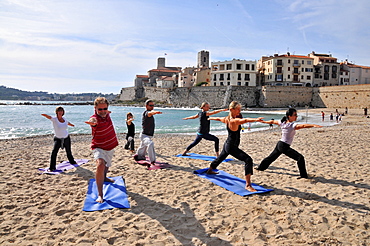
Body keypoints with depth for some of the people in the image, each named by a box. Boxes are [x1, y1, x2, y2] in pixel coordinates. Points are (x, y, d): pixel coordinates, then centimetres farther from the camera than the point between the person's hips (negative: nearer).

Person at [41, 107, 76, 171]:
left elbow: (67, 123, 23)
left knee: (68, 151, 22)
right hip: (58, 139, -4)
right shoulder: (54, 119, -15)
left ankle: (72, 161, 49)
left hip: (66, 138, 4)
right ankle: (52, 167, -14)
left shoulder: (64, 119, -1)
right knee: (54, 152, -22)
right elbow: (49, 117, -37)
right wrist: (45, 115, -60)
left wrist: (72, 125, 45)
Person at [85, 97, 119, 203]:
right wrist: (93, 122, -75)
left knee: (107, 165, 28)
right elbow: (94, 121, -56)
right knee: (100, 164, -32)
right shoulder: (95, 118, -29)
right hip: (99, 147, -7)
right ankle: (100, 194, -29)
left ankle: (104, 177, 61)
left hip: (110, 147, 7)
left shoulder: (107, 114, -9)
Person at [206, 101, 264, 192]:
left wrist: (211, 118, 43)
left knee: (220, 157, 34)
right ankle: (248, 185, -24)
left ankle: (210, 170, 61)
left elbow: (218, 118, 22)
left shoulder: (226, 119, 2)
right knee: (248, 160, -19)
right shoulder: (234, 121, -24)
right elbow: (245, 120, -44)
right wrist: (256, 119, -61)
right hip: (232, 147, -10)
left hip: (227, 145, 10)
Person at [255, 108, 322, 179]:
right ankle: (304, 175, -3)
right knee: (300, 158, -6)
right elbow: (303, 125, -35)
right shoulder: (293, 125, -18)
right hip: (284, 146, -8)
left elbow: (272, 121, 17)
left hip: (279, 144, 8)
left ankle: (260, 167, 44)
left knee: (271, 157, 27)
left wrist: (264, 121, 33)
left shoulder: (282, 122, 3)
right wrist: (313, 125, -47)